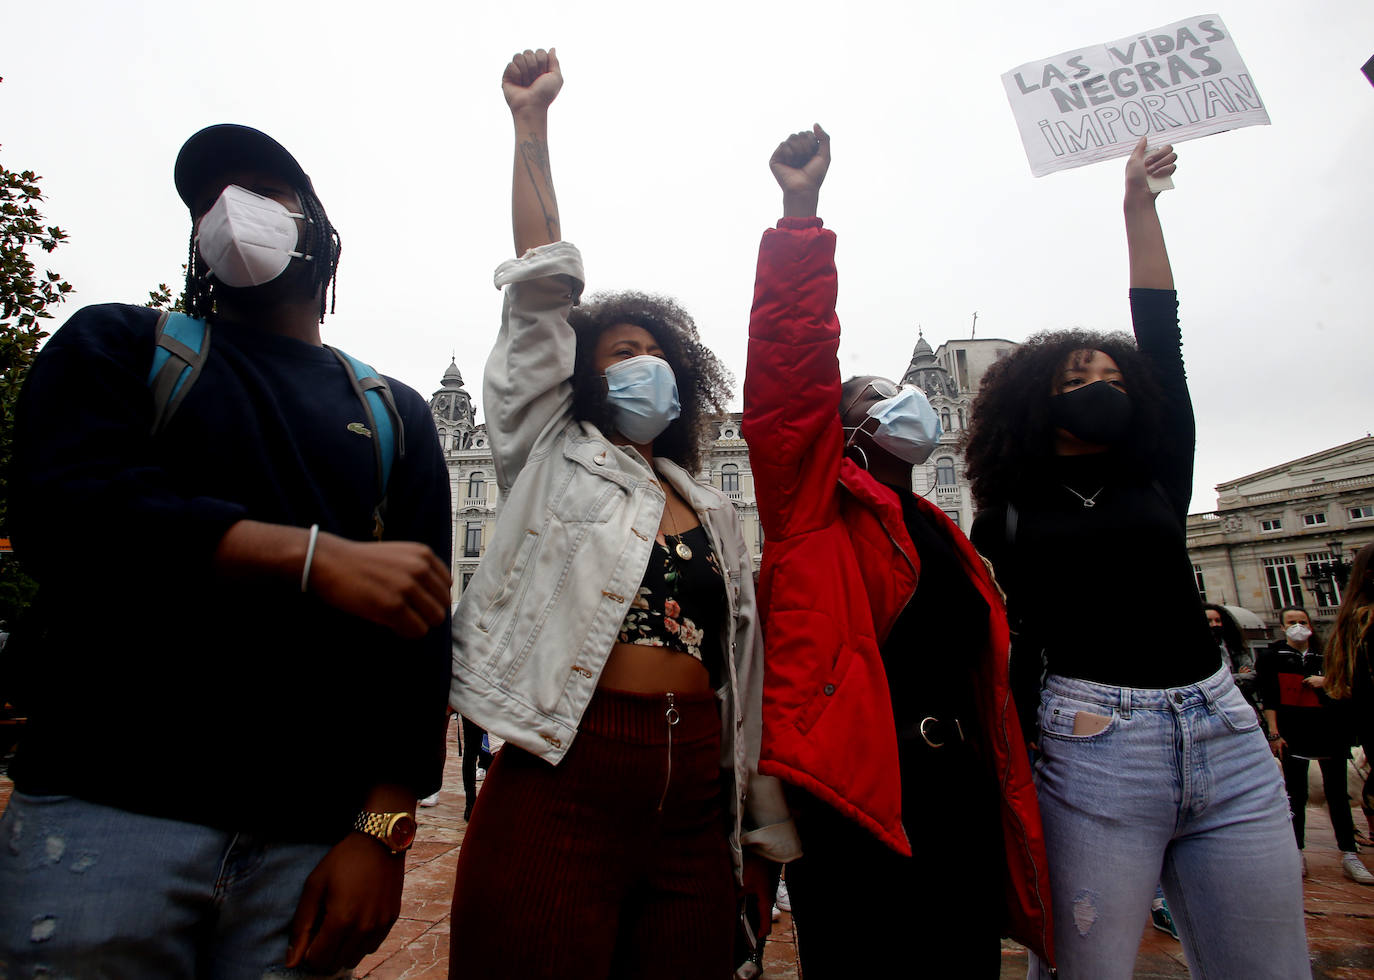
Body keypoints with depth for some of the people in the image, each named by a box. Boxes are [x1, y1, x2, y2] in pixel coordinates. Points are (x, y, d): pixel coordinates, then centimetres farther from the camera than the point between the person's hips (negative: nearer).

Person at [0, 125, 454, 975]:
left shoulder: (396, 416, 9)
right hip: (108, 812, 0)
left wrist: (384, 827, -6)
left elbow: (423, 632, 2)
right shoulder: (117, 346, 10)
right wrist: (316, 558, -21)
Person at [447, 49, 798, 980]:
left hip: (696, 799, 4)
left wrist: (763, 831, 14)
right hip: (563, 789, -3)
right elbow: (544, 290, -3)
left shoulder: (712, 507, 14)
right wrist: (532, 123, -2)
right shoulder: (554, 460, 5)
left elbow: (741, 668, 14)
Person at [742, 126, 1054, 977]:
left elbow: (984, 675, 21)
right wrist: (801, 211, -16)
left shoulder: (942, 533, 18)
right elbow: (791, 363, -13)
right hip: (855, 790, -6)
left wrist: (1007, 804, 21)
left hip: (962, 790, 7)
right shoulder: (814, 500, -1)